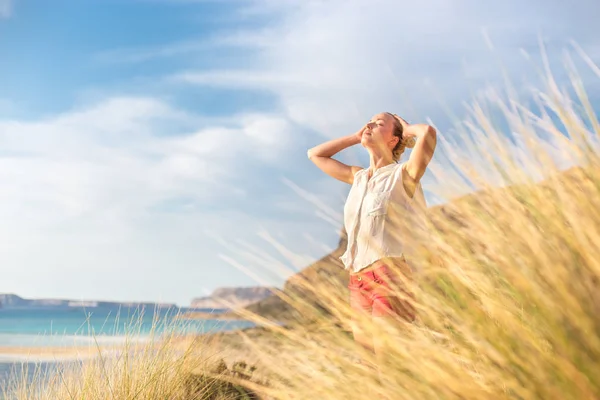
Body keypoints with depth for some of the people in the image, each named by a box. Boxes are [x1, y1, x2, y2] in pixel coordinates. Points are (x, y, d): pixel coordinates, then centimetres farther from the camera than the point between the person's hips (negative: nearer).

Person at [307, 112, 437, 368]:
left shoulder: (403, 174, 2)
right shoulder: (358, 178, 21)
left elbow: (428, 132, -15)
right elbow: (315, 154, 33)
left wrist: (407, 128, 7)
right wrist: (356, 137, 25)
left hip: (391, 272, -7)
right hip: (359, 278, 7)